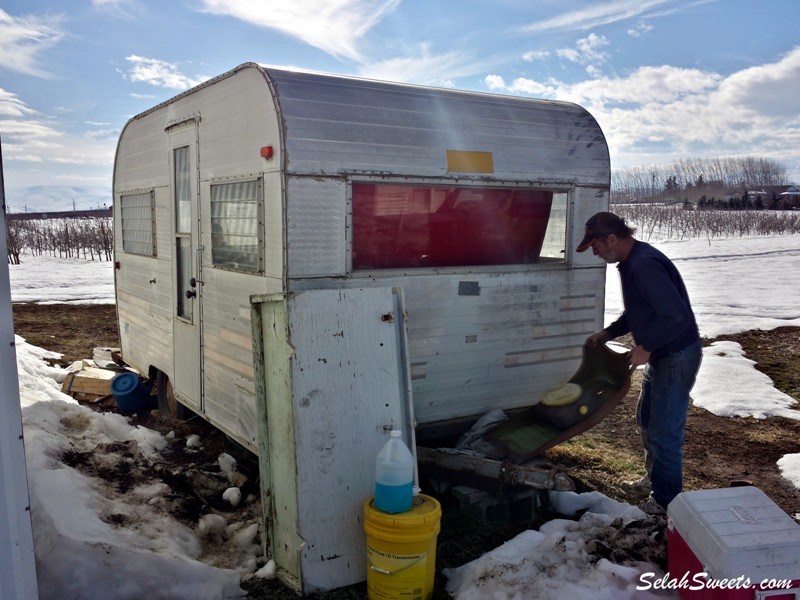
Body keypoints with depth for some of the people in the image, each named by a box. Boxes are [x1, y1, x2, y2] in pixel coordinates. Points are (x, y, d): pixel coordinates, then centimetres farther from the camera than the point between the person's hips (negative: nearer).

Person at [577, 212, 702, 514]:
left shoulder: (645, 265, -26)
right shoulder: (631, 262, 7)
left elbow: (677, 316, -32)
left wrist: (646, 348, -23)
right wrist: (607, 333, 10)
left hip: (677, 358, -11)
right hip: (661, 355, 11)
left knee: (664, 431, 0)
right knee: (646, 418, 23)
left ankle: (666, 501, 15)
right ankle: (655, 477, 41)